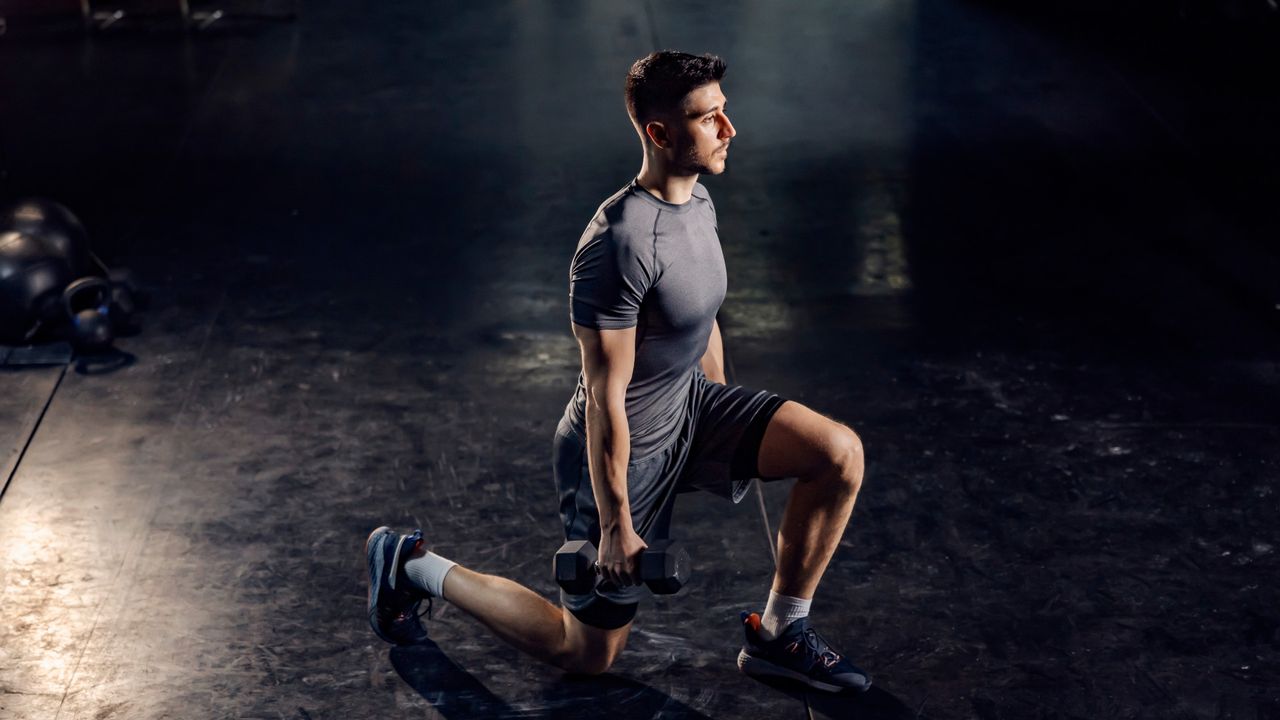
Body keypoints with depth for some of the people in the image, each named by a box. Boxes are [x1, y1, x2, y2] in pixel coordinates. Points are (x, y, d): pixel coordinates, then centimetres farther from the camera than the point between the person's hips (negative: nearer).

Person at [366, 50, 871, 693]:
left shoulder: (697, 200, -1)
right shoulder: (620, 244, -31)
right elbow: (605, 398, -27)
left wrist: (728, 431, 22)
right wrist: (617, 525, -21)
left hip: (689, 404, 8)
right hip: (622, 450, -8)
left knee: (840, 453, -9)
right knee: (589, 652, 6)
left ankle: (779, 635, 6)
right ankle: (414, 568, 21)